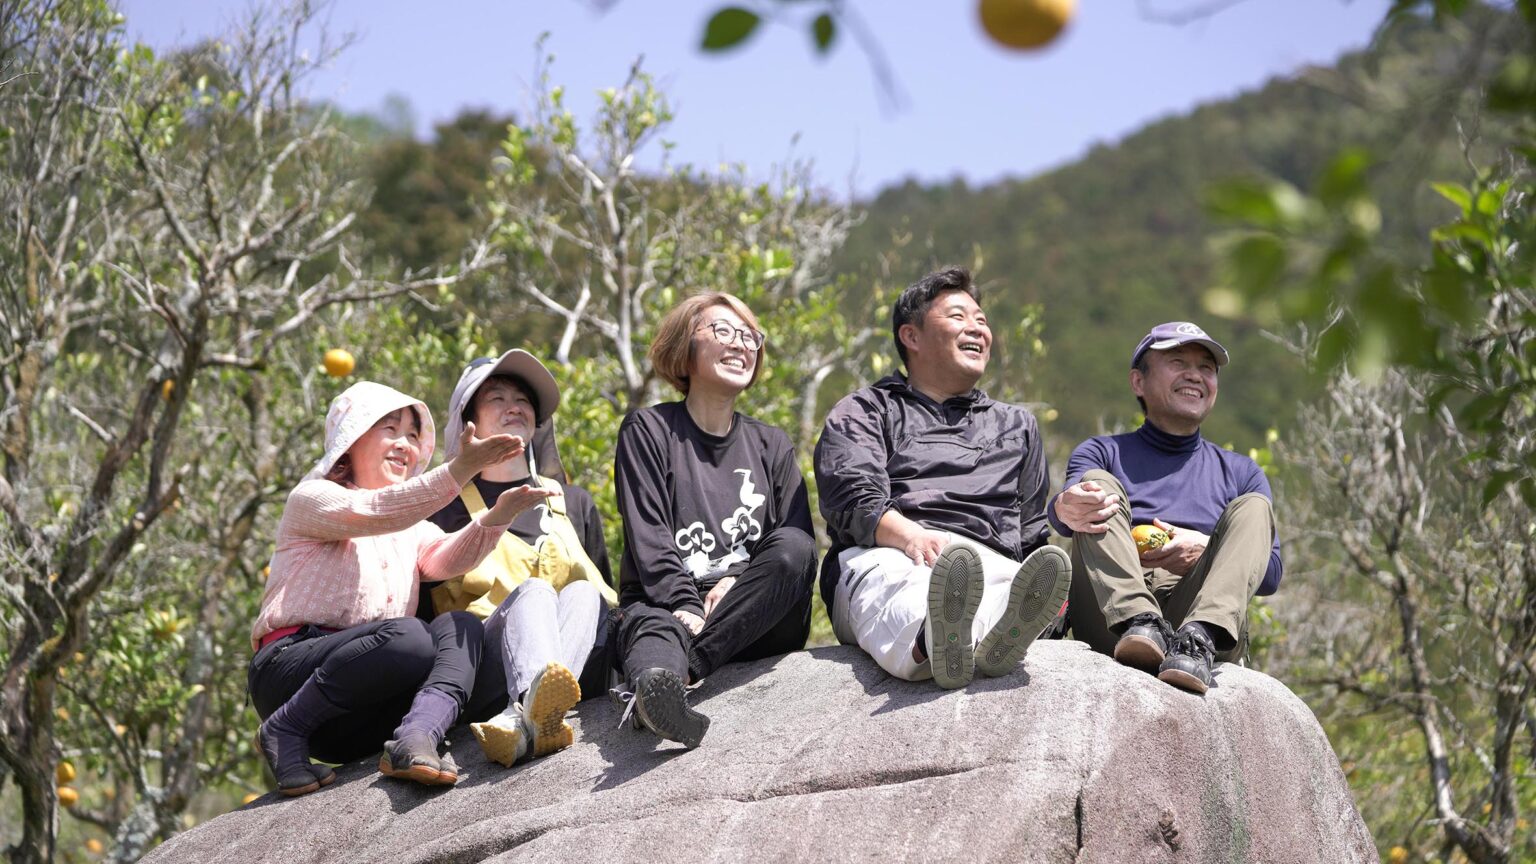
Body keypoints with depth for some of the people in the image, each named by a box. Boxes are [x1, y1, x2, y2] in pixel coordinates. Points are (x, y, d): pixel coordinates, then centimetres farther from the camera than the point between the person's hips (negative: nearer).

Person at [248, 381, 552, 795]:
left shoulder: (412, 528, 27)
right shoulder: (312, 498, 7)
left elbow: (447, 559, 2)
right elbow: (374, 513, -16)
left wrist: (497, 517, -19)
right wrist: (459, 470, -29)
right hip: (290, 664, -6)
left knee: (459, 626, -17)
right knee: (407, 637, -32)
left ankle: (415, 738, -40)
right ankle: (286, 730, -18)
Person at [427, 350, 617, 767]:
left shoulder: (574, 502, 28)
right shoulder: (450, 508, 19)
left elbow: (609, 596, 26)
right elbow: (437, 601, 15)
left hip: (579, 669, 2)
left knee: (583, 594, -28)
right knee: (533, 590, -31)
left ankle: (523, 721, -59)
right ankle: (539, 704, -66)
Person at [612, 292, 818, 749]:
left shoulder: (772, 445, 22)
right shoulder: (648, 430, 12)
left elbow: (799, 542, 8)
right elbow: (647, 539, -2)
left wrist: (739, 581, -12)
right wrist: (687, 609, -19)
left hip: (757, 620, 3)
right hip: (667, 601, -2)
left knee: (793, 548, -28)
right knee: (650, 625, -37)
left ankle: (682, 667, -43)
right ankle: (655, 686, -74)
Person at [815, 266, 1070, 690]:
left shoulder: (1016, 425, 36)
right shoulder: (865, 411, 23)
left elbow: (1031, 530, 33)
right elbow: (853, 497, 1)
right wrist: (910, 535, -21)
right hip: (883, 557, -3)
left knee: (1010, 584, -37)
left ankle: (1000, 635, -72)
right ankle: (930, 638, -77)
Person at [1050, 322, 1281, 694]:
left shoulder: (1240, 472, 27)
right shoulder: (1104, 454, 23)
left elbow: (1271, 573, 14)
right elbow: (1071, 504, -2)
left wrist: (1204, 551, -9)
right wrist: (1065, 509, -29)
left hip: (1209, 608, 1)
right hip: (1109, 620, -1)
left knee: (1252, 508, -15)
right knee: (1097, 483, -16)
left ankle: (1198, 639, -44)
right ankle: (1139, 624, -42)